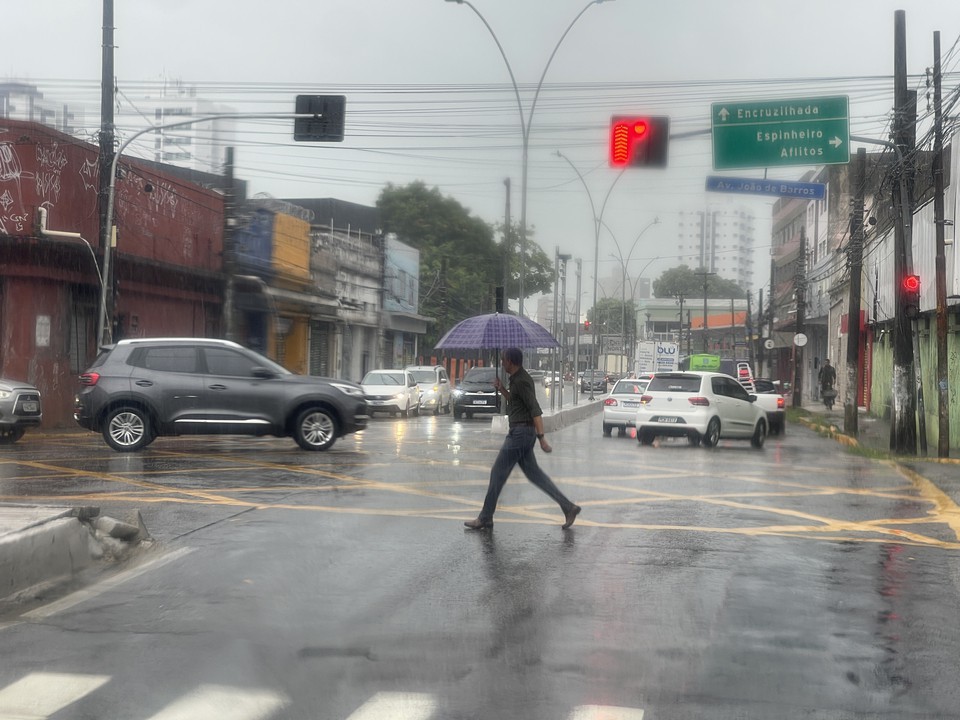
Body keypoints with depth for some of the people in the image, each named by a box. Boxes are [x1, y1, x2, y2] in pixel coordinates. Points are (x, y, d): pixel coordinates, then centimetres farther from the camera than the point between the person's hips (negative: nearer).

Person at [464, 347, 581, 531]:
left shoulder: (522, 381, -17)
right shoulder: (517, 379, 13)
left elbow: (536, 410, -23)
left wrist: (542, 438, -27)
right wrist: (501, 389, 12)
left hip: (520, 433, -10)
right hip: (522, 432, 10)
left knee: (498, 474, -2)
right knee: (533, 473, 12)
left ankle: (485, 519, 6)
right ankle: (568, 507, 10)